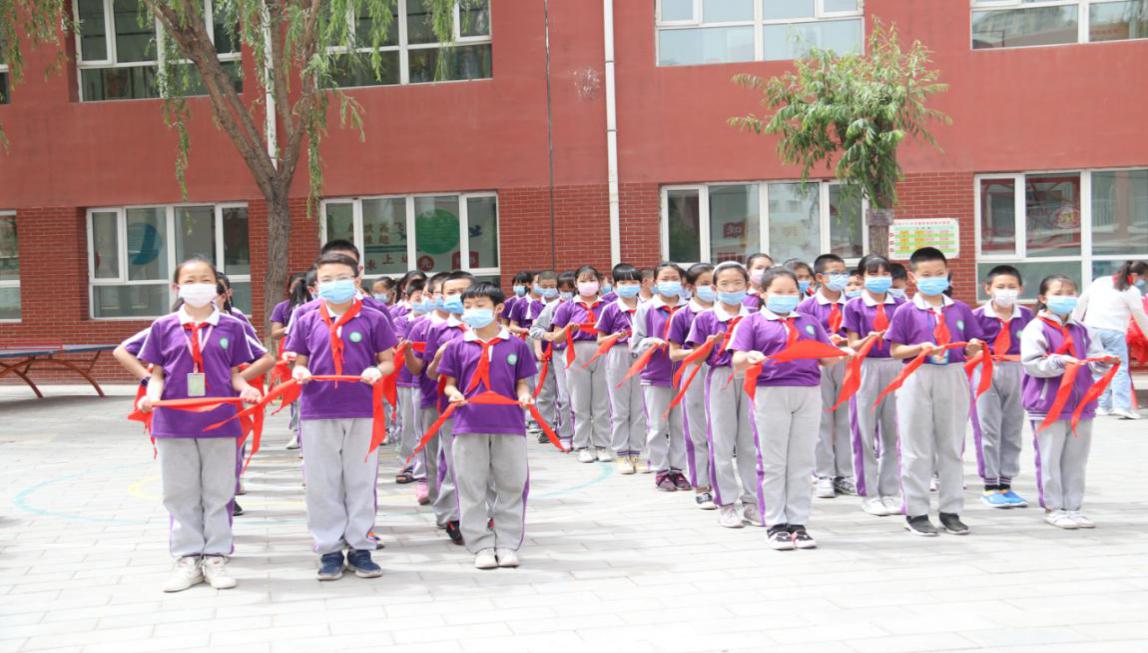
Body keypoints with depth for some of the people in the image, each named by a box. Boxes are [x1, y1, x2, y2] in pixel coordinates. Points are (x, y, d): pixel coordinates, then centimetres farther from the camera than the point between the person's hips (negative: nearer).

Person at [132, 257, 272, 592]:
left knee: (218, 494, 7)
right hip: (174, 423, 1)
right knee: (181, 495, 8)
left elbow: (234, 373, 6)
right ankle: (188, 559, 17)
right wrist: (152, 395, -14)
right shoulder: (163, 327, 3)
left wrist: (244, 388, -14)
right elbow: (157, 374, 5)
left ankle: (216, 557, 17)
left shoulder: (231, 326, 3)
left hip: (219, 422, 0)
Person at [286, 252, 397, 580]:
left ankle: (360, 547, 17)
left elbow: (388, 361, 5)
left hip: (362, 411, -1)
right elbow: (299, 362, 13)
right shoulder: (307, 322, 6)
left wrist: (378, 371, -16)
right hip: (317, 412, 1)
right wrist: (299, 372, -9)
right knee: (322, 485, 6)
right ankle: (329, 550, 16)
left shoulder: (373, 319, 0)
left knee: (361, 482, 7)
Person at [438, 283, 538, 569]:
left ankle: (507, 545, 15)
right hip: (469, 426, 0)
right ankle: (482, 546, 13)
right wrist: (454, 394, -13)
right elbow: (449, 383, 9)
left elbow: (522, 383, 10)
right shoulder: (457, 346, 5)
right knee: (472, 488, 4)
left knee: (511, 486, 5)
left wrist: (525, 395, -11)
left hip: (509, 424, 0)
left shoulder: (516, 345, 5)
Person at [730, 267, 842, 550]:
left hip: (808, 394, 3)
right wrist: (749, 358, -24)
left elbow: (827, 358, 16)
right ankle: (775, 524, 7)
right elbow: (737, 363, -2)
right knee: (772, 462, 1)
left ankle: (798, 523, 12)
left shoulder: (809, 322, 18)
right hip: (770, 394, -3)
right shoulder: (752, 323, 7)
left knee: (802, 462, 5)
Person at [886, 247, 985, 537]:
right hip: (918, 380, -3)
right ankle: (916, 513, 9)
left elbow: (970, 352, 9)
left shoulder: (960, 309, 7)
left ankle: (951, 510, 18)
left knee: (952, 447, 9)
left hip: (954, 379, 3)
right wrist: (921, 348, -19)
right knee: (917, 450, 2)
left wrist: (974, 347, -13)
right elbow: (895, 351, -4)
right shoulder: (906, 311, -2)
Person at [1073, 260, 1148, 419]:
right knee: (1120, 369, -3)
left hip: (1092, 329, 6)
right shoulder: (1132, 292, -2)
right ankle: (1122, 405, -12)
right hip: (1114, 332, -5)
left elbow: (1081, 303, 16)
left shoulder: (1099, 282, 14)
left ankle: (1103, 406, 13)